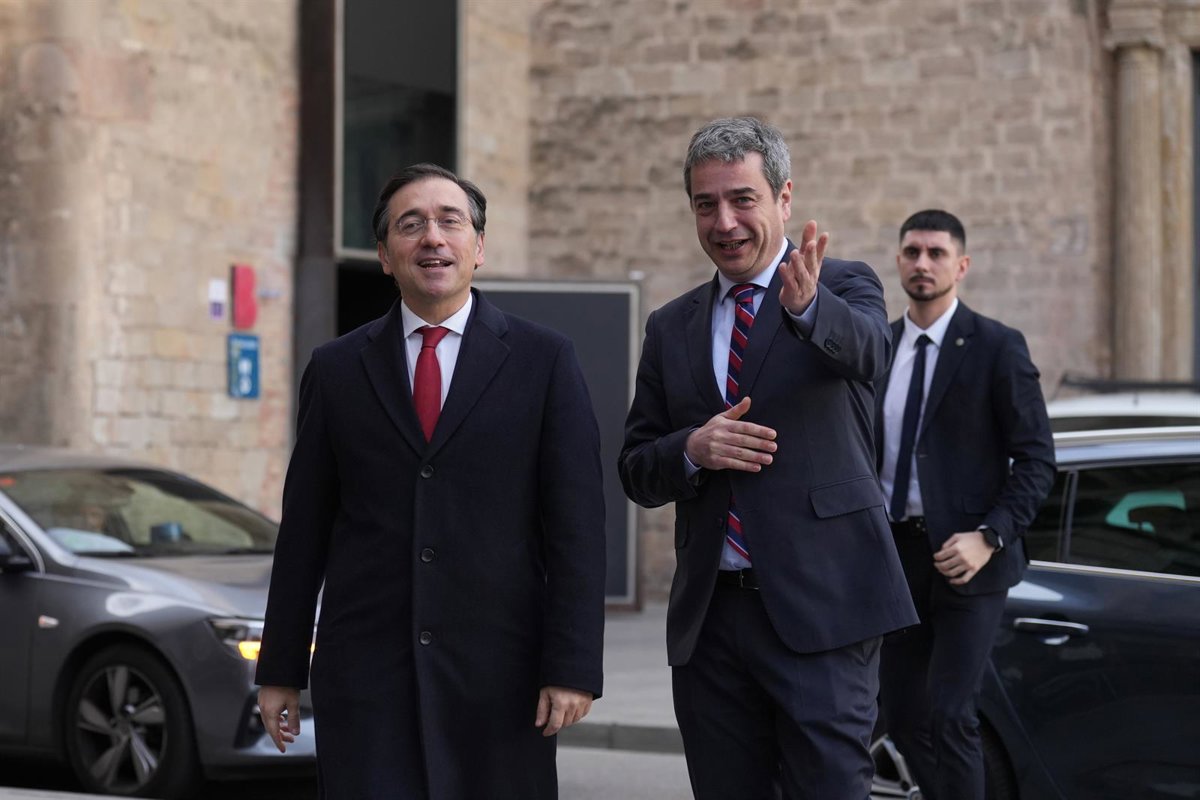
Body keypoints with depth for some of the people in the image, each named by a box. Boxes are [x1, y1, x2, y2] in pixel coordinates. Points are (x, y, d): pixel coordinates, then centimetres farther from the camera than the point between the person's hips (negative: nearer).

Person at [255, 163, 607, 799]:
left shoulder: (544, 361, 4)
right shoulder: (336, 370, 10)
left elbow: (576, 526, -1)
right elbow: (303, 530, 11)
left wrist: (572, 667, -8)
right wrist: (280, 670, 10)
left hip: (499, 675, -1)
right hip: (364, 673, 1)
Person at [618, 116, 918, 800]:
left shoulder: (845, 286, 3)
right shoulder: (672, 328, 14)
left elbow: (867, 351, -22)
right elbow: (637, 472, 13)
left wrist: (807, 304, -43)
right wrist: (692, 450, -9)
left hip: (818, 608, -4)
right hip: (710, 615, 4)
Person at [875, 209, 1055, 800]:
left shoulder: (996, 347, -5)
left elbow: (1036, 459, -7)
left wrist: (988, 538, -18)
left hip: (964, 556, -5)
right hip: (896, 553, 6)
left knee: (948, 717, -12)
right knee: (902, 717, 8)